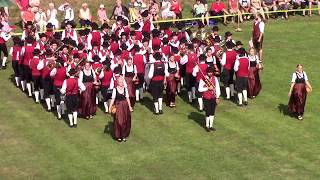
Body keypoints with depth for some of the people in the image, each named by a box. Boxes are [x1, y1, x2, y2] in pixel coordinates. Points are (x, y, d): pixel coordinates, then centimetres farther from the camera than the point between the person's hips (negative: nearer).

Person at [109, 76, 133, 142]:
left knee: (125, 121, 7)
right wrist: (110, 107, -11)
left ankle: (124, 136, 19)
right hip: (118, 106, -4)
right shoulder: (115, 89, -7)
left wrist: (129, 106, 8)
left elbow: (127, 98, 7)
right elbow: (113, 99, -5)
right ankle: (118, 136, 7)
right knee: (118, 121, -3)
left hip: (125, 105, 4)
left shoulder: (125, 89, 2)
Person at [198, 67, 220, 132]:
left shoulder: (215, 78, 2)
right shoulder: (203, 79, -9)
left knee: (212, 112, 10)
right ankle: (207, 126, 13)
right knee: (208, 112, -2)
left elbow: (217, 88, 5)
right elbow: (200, 89, -9)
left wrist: (217, 97, 1)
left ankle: (211, 126, 21)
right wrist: (208, 88, -20)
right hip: (206, 98, -4)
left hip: (213, 98, 4)